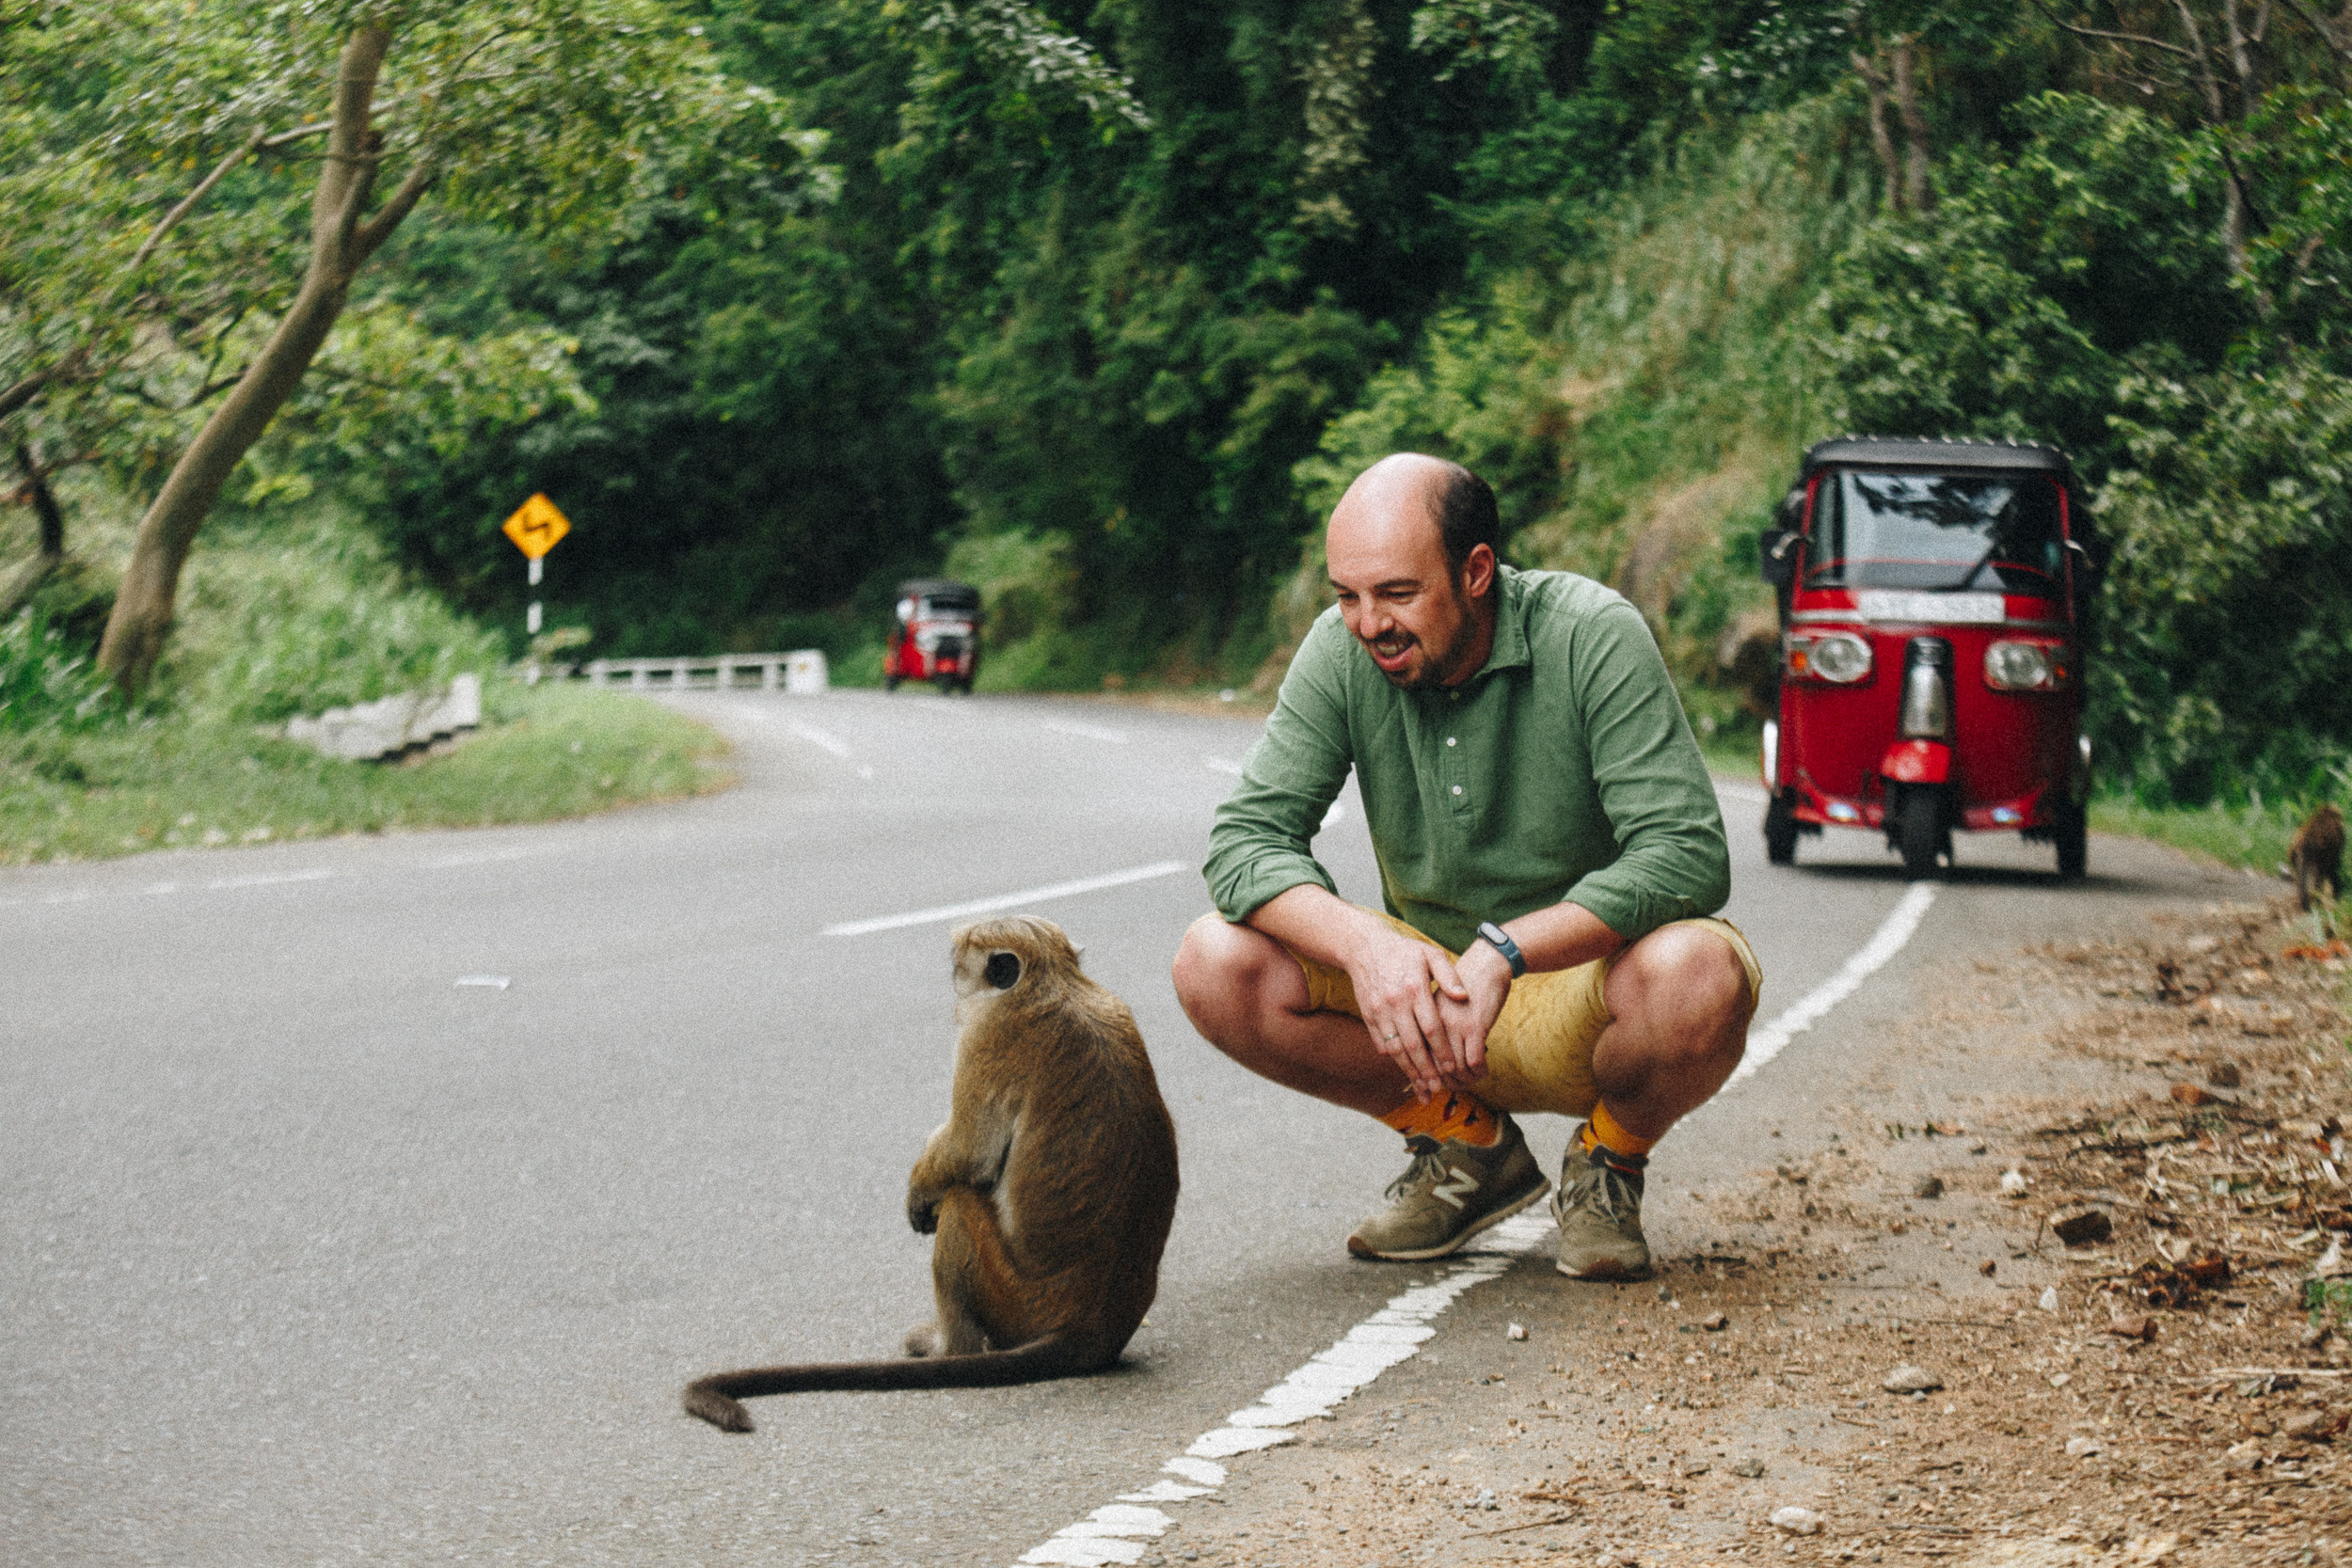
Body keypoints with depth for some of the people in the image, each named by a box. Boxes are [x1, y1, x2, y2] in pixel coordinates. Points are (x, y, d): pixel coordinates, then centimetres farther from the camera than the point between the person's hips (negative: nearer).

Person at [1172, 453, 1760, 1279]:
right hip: (1422, 986, 3)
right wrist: (1362, 942, -33)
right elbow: (1243, 838, -14)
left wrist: (1504, 952, -37)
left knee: (1696, 973, -36)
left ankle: (1609, 1160, -1)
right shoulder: (1342, 650, -10)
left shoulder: (1593, 636, -20)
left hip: (1585, 978, -3)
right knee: (1216, 964, -19)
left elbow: (1688, 855, -26)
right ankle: (1470, 1147, 2)